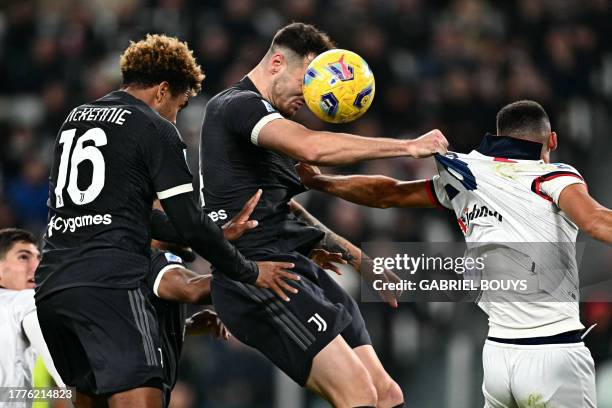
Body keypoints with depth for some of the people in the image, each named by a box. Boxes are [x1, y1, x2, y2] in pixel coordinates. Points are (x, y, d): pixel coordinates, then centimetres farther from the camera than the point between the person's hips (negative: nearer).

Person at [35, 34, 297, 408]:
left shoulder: (75, 119, 22)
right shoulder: (155, 129, 0)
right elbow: (190, 223, -4)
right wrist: (249, 272, 8)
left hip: (50, 288, 8)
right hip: (111, 285, -8)